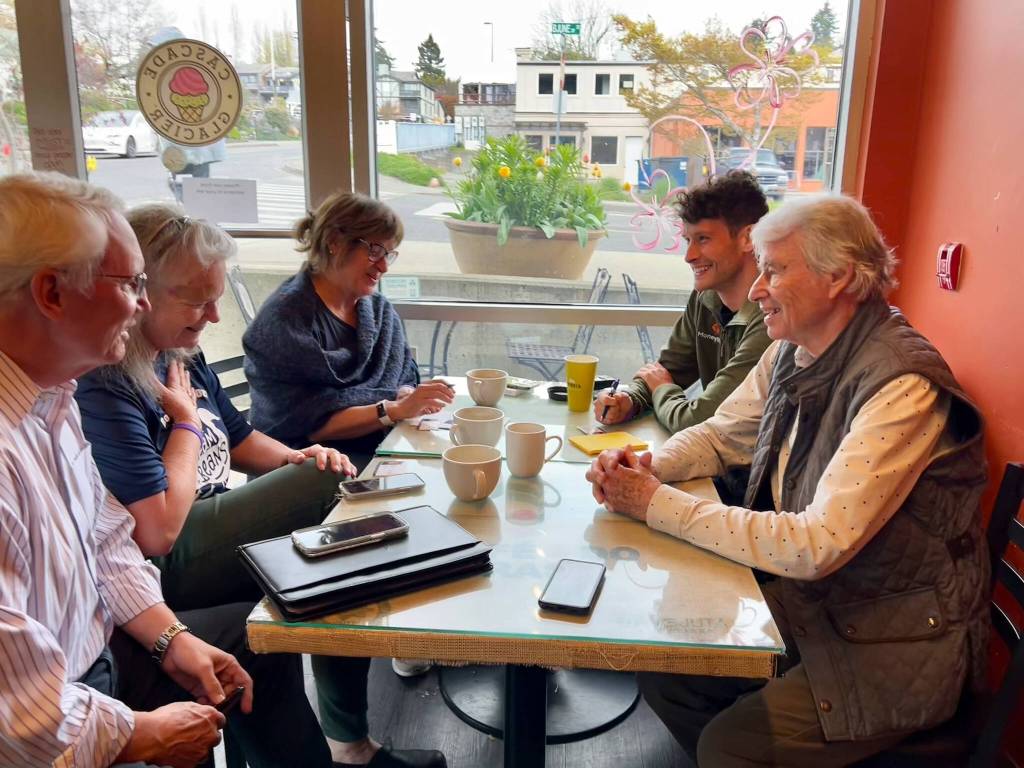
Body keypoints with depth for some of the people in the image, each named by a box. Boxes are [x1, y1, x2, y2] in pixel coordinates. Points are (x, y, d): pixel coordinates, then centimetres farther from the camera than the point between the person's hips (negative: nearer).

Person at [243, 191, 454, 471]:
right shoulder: (285, 317, -14)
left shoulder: (380, 309, 10)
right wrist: (395, 410, -25)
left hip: (374, 452, 7)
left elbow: (403, 378, 9)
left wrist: (409, 397, -14)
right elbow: (310, 423, -19)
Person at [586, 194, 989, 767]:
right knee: (662, 668, 1)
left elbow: (817, 546, -30)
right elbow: (720, 434, 12)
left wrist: (658, 504, -25)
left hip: (895, 642, -7)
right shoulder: (791, 353, 0)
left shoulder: (902, 385, -26)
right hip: (806, 600, 7)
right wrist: (649, 467, -10)